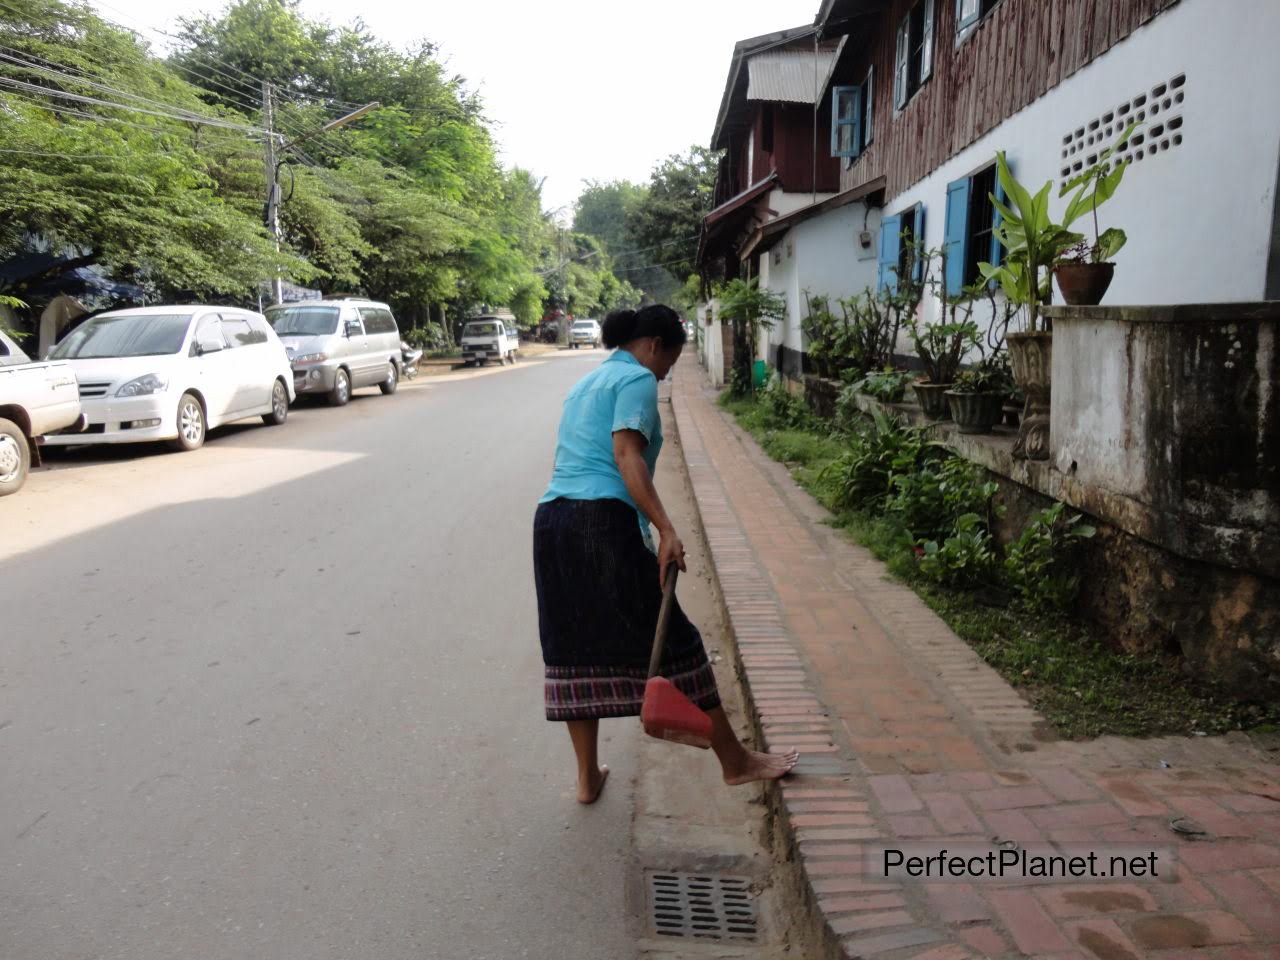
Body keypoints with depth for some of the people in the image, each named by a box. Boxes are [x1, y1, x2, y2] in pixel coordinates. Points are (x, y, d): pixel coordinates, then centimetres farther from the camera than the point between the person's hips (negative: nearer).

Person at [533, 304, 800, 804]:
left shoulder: (585, 383, 25)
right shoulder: (638, 378, -2)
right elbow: (626, 454, -17)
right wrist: (666, 529, -22)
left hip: (552, 520, 9)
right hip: (606, 522, -9)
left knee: (576, 650, 12)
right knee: (670, 641, 0)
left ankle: (587, 777, 20)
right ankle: (736, 761, 11)